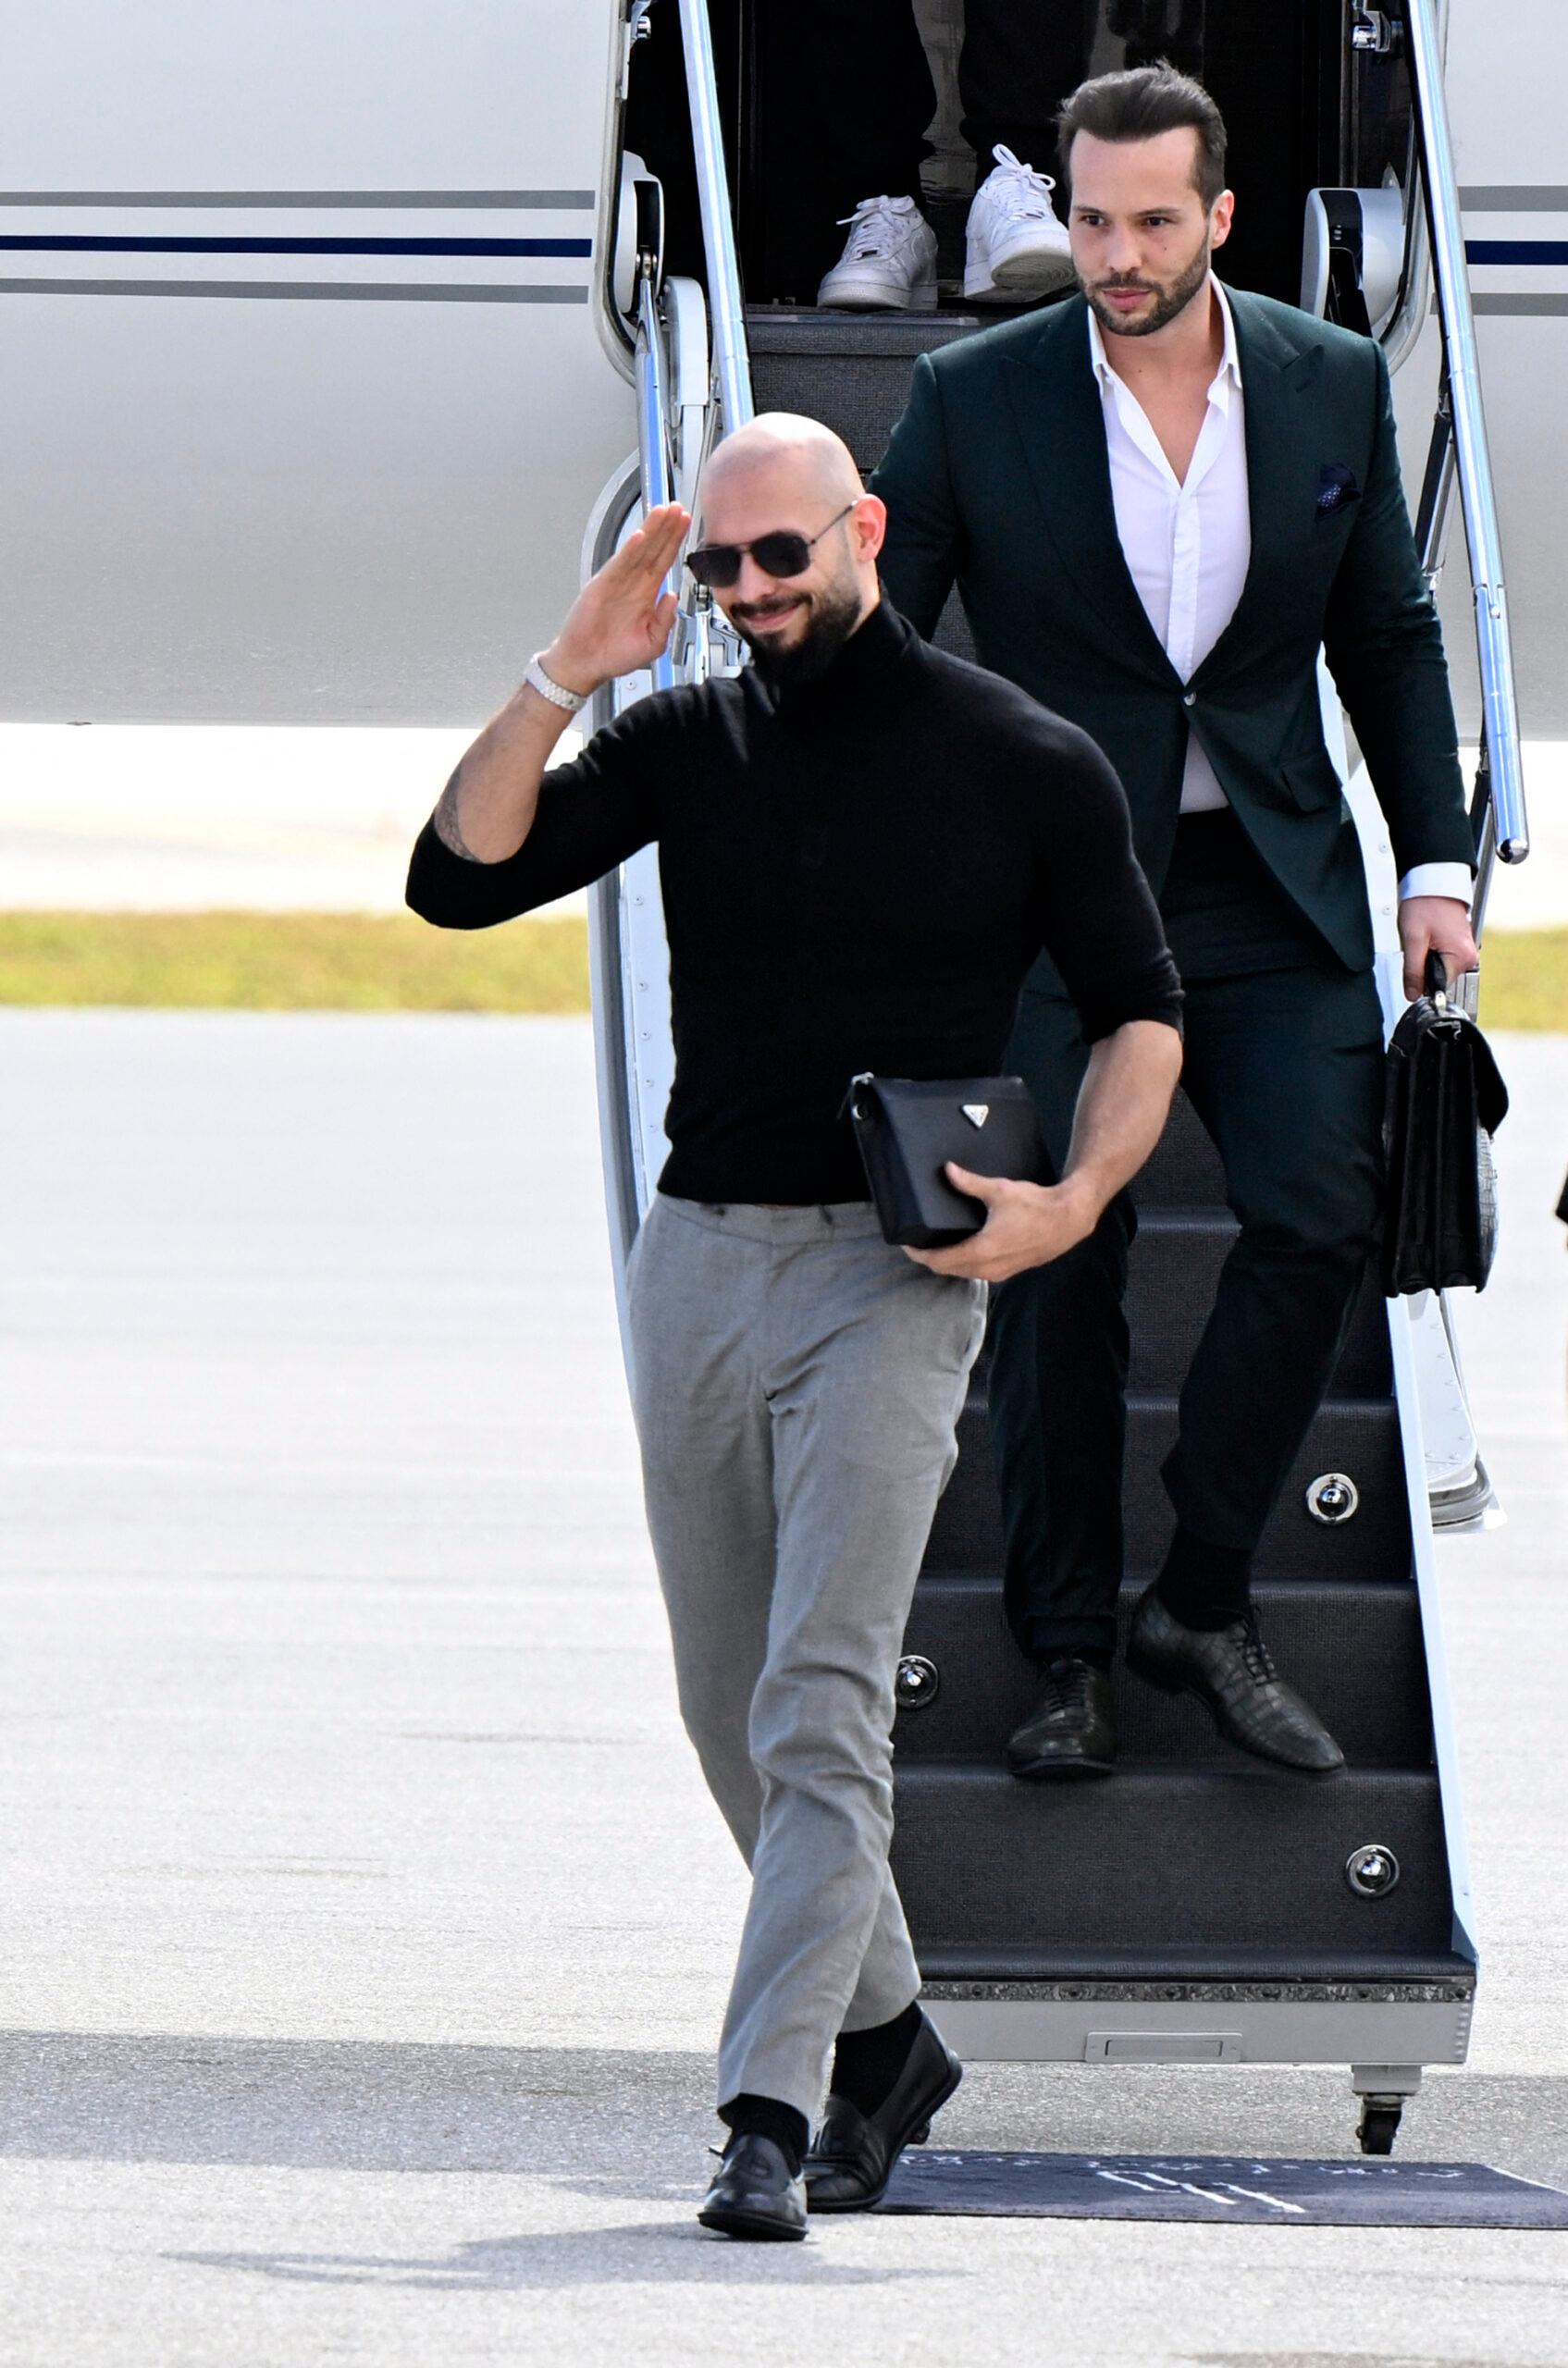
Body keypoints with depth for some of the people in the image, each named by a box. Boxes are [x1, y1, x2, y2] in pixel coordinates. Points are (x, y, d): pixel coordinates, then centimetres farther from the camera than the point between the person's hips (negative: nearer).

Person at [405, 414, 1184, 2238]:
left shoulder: (1023, 766, 0)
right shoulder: (685, 745, 6)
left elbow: (1140, 1009, 7)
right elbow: (459, 877, -3)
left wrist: (1077, 1198, -10)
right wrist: (563, 675, -12)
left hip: (893, 1270, -5)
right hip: (701, 1255, 5)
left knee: (818, 1708, -15)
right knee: (732, 1716, 13)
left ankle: (768, 2116, -21)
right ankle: (884, 2034, 32)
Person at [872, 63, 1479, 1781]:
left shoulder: (1333, 386, 3)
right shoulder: (975, 399, -4)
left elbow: (1390, 638, 13)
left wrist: (1436, 863, 7)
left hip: (1276, 894, 2)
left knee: (1317, 1220, -11)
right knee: (1056, 1262, -4)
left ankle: (1203, 1604, 6)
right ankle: (1069, 1654, 10)